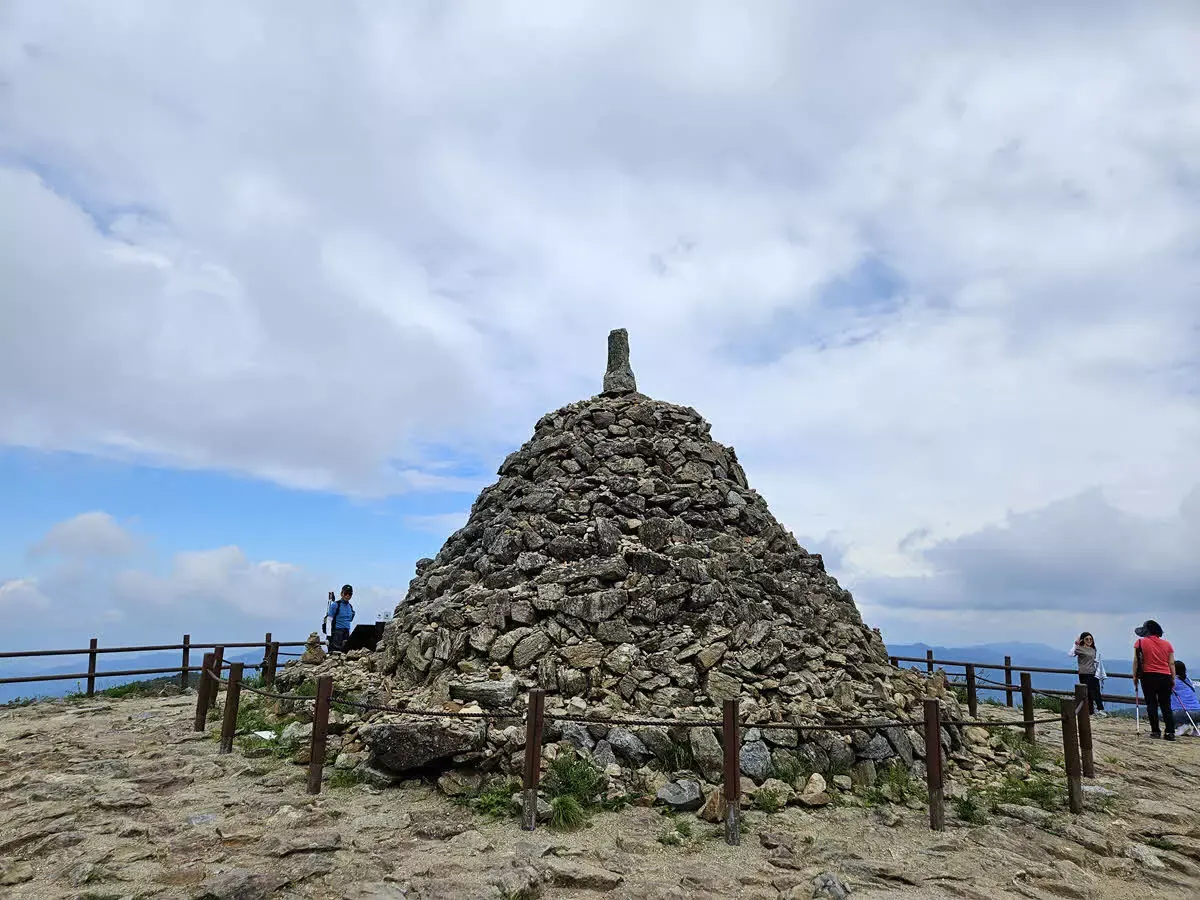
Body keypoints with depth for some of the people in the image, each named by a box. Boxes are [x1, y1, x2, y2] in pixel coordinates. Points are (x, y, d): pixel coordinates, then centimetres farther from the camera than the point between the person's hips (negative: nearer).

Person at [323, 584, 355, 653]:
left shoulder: (350, 606, 14)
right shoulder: (335, 604, -5)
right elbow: (329, 621, -8)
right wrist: (329, 637, -14)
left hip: (346, 632, 6)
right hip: (337, 631, -6)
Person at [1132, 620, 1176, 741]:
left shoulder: (1140, 642, -1)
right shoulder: (1167, 644, 9)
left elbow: (1136, 661, -3)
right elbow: (1172, 664, 8)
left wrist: (1135, 676, 3)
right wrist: (1173, 680, 13)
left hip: (1149, 676, -3)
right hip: (1165, 677, 3)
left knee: (1152, 704, 2)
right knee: (1166, 705, 6)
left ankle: (1155, 731, 0)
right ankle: (1170, 732, 1)